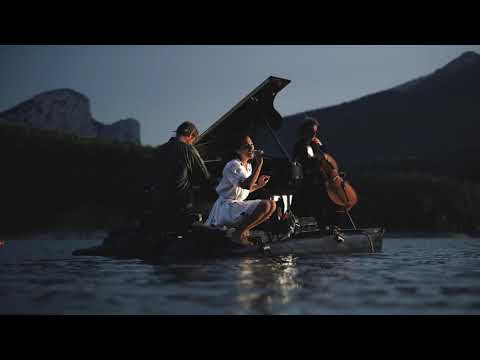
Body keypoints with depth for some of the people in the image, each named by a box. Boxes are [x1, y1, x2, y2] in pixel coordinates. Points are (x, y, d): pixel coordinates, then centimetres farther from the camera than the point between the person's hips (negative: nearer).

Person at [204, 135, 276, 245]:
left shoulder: (248, 166, 13)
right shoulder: (233, 165, -16)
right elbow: (246, 185, -31)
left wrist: (258, 185, 6)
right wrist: (259, 164, -31)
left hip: (237, 204, 10)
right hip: (226, 206, -10)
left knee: (272, 204, 15)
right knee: (266, 206, -26)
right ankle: (239, 233, -15)